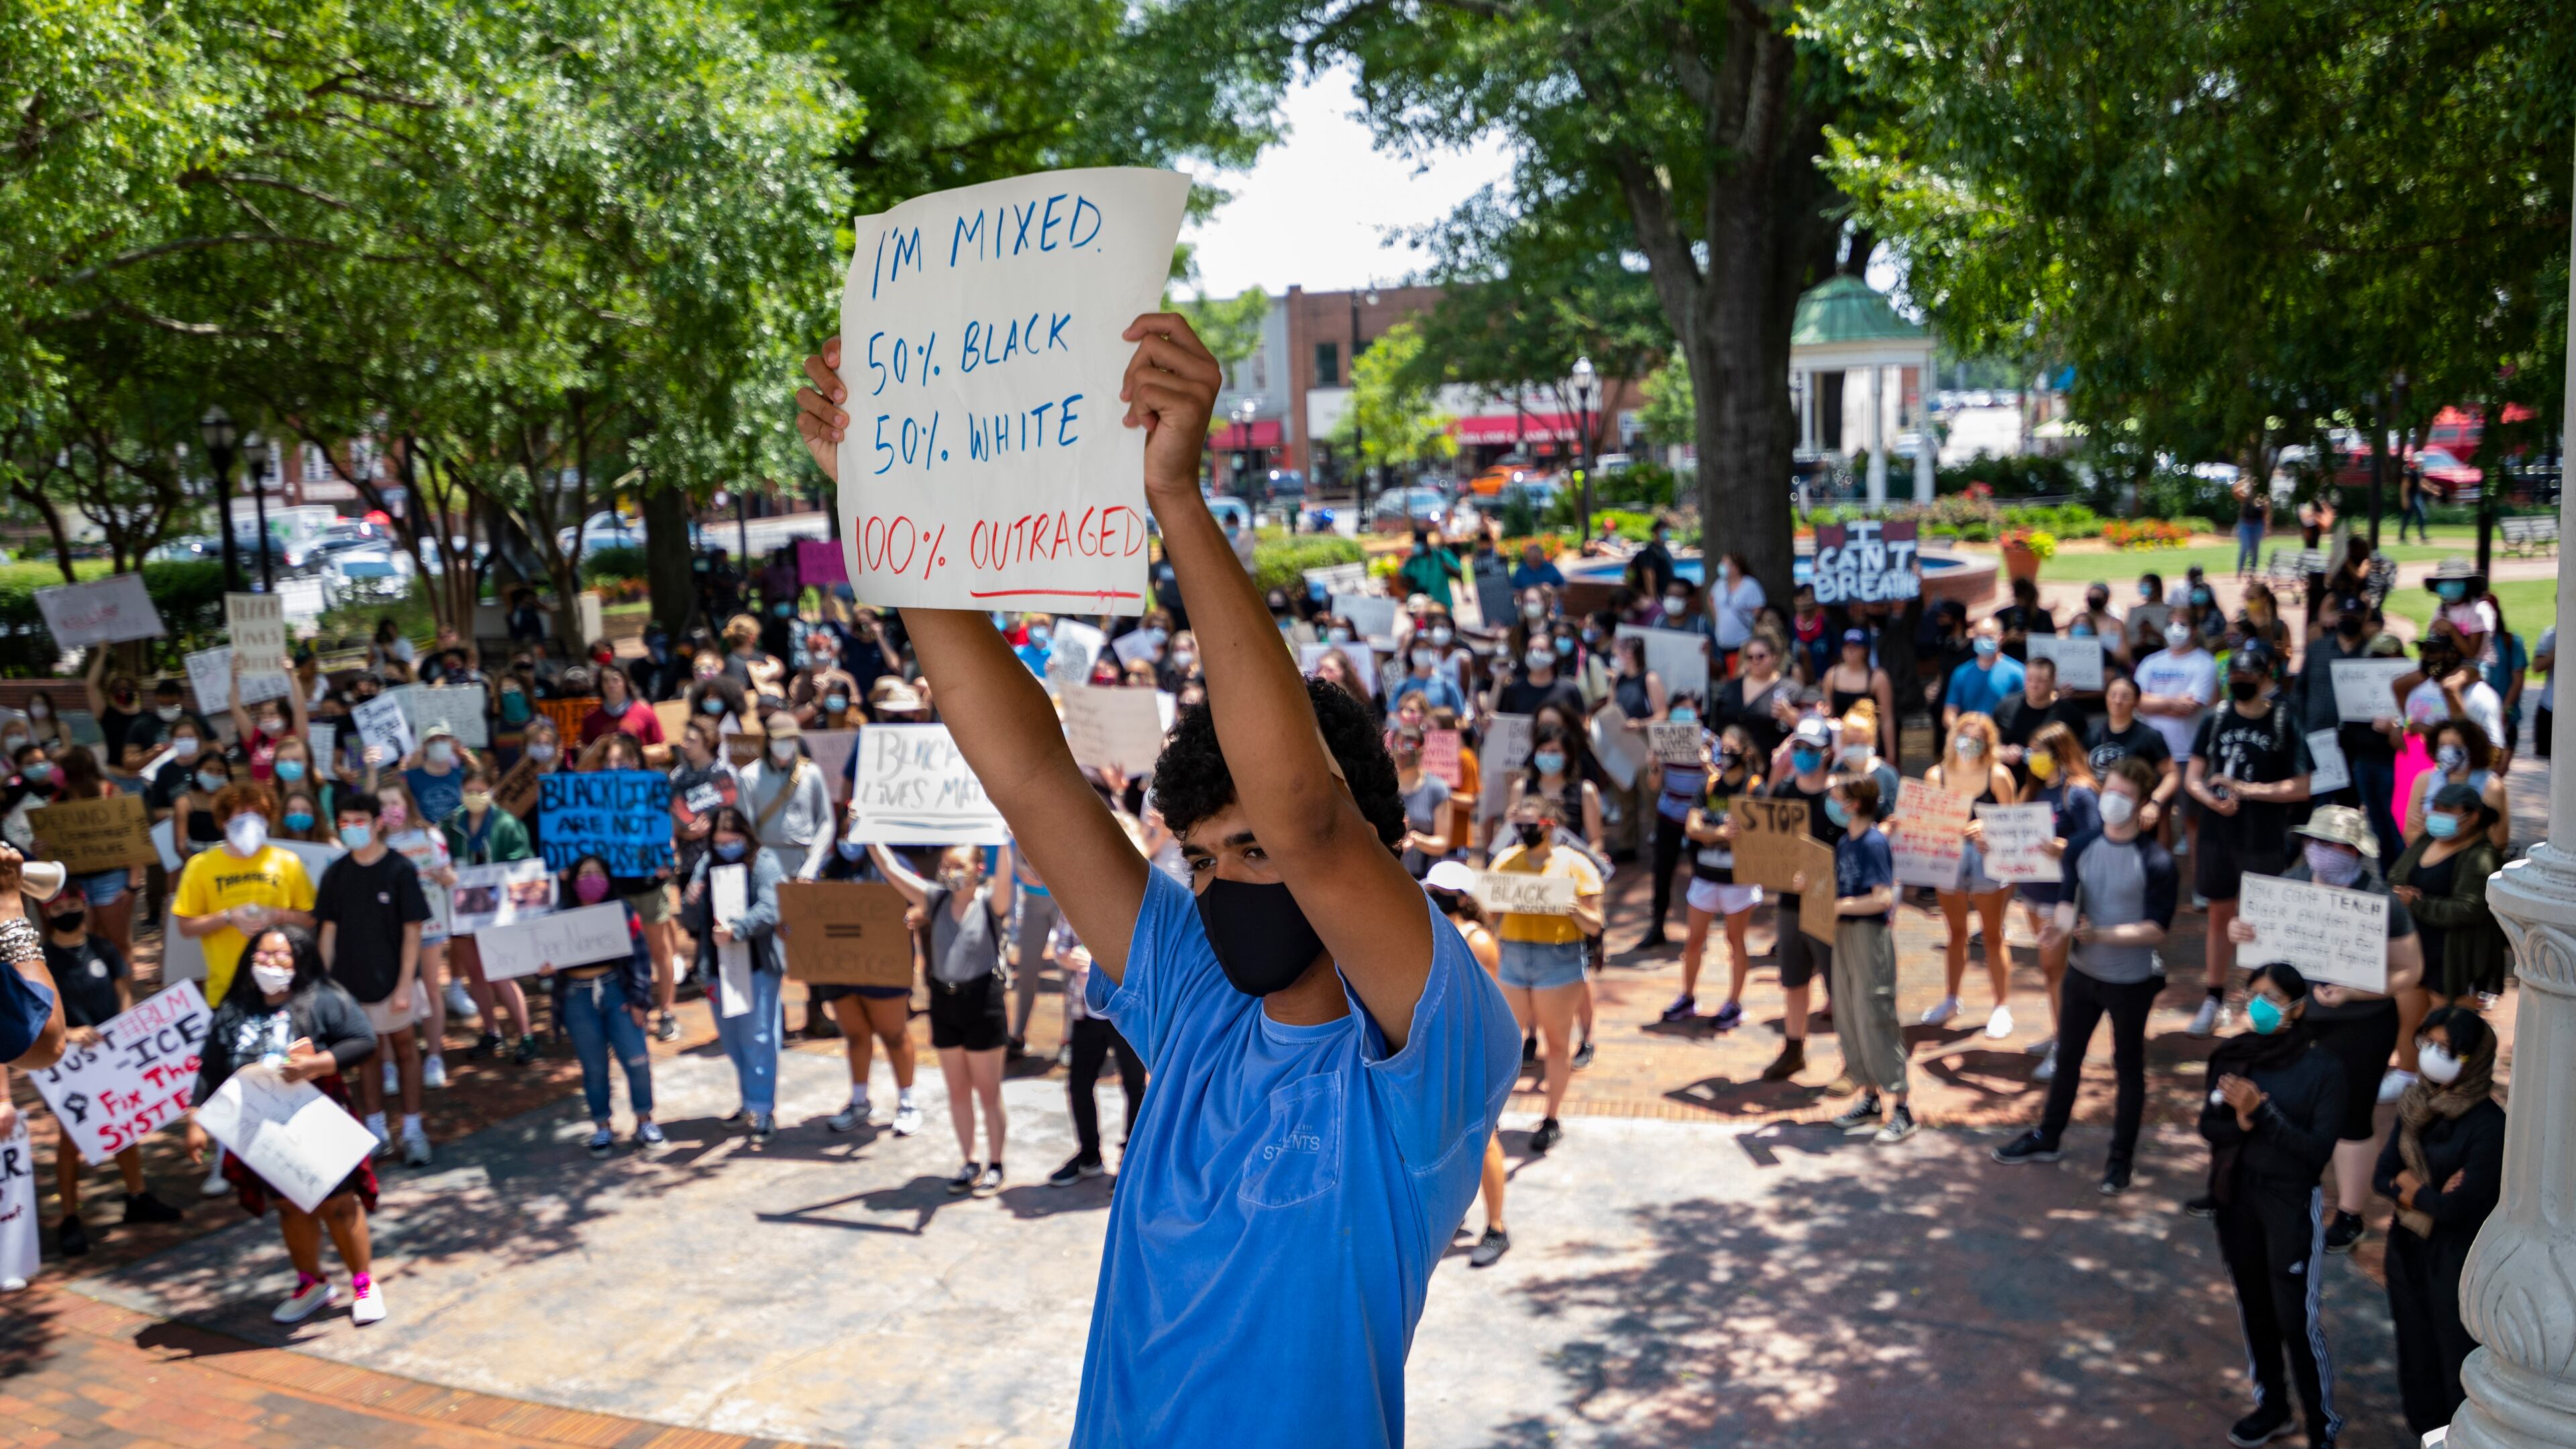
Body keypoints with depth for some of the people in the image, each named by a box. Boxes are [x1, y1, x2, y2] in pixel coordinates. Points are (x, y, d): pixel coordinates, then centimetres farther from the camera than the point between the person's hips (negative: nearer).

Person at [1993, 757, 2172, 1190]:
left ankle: (2121, 1157, 25)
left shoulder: (2156, 862, -18)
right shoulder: (2081, 845, -4)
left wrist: (2101, 934, -30)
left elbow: (2157, 928, -19)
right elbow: (2066, 899, -10)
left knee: (2128, 1065, 11)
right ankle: (2047, 1138, 34)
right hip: (2082, 972, 5)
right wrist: (2061, 926, -32)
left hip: (2132, 980, -4)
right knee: (2067, 1056, 18)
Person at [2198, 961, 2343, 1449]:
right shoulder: (2233, 1056, -2)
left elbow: (2319, 1148, -16)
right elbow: (2209, 1126, -1)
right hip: (2236, 1195, 4)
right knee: (2252, 1306, 17)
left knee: (2296, 1318, 1)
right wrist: (2243, 1121, -20)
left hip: (2292, 1201, -4)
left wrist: (2263, 1111, -23)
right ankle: (2271, 1404, 35)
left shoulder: (2323, 1068, -13)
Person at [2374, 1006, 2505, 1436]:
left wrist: (2411, 1189, -7)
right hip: (2408, 1247, 6)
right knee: (2417, 1353, 18)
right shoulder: (2417, 1105, 0)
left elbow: (2461, 1208, -22)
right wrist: (2432, 1197, -16)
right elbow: (2382, 1177, 0)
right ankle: (2424, 1430, 33)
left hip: (2457, 1259, -6)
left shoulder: (2489, 1125, -19)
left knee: (2458, 1360, 5)